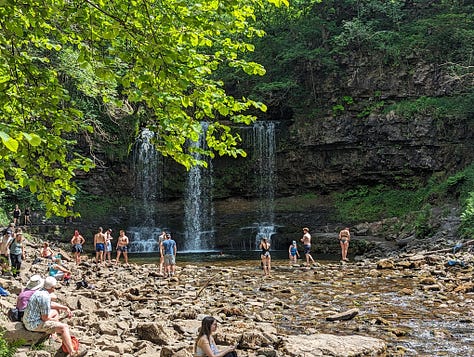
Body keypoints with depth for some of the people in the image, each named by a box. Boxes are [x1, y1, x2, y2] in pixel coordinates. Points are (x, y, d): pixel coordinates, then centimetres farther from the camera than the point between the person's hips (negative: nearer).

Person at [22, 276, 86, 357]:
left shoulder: (40, 292, 6)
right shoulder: (45, 297, -24)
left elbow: (51, 304, 23)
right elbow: (45, 318, -21)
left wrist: (65, 308, 16)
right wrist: (54, 320, -1)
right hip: (35, 324, -10)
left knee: (56, 311, 26)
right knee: (64, 327, -15)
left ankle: (59, 332, 31)